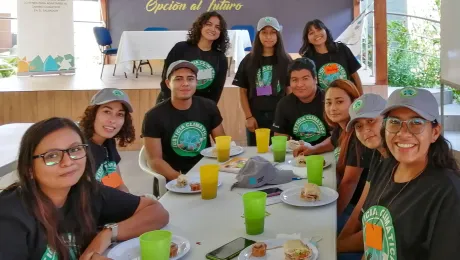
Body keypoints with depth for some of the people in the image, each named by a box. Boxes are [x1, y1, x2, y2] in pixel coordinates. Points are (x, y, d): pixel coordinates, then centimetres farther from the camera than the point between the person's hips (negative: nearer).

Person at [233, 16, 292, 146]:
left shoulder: (285, 60, 4)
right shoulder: (248, 60, 5)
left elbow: (290, 89, 3)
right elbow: (243, 92, 4)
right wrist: (248, 117, -5)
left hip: (279, 116, 0)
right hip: (255, 117, 1)